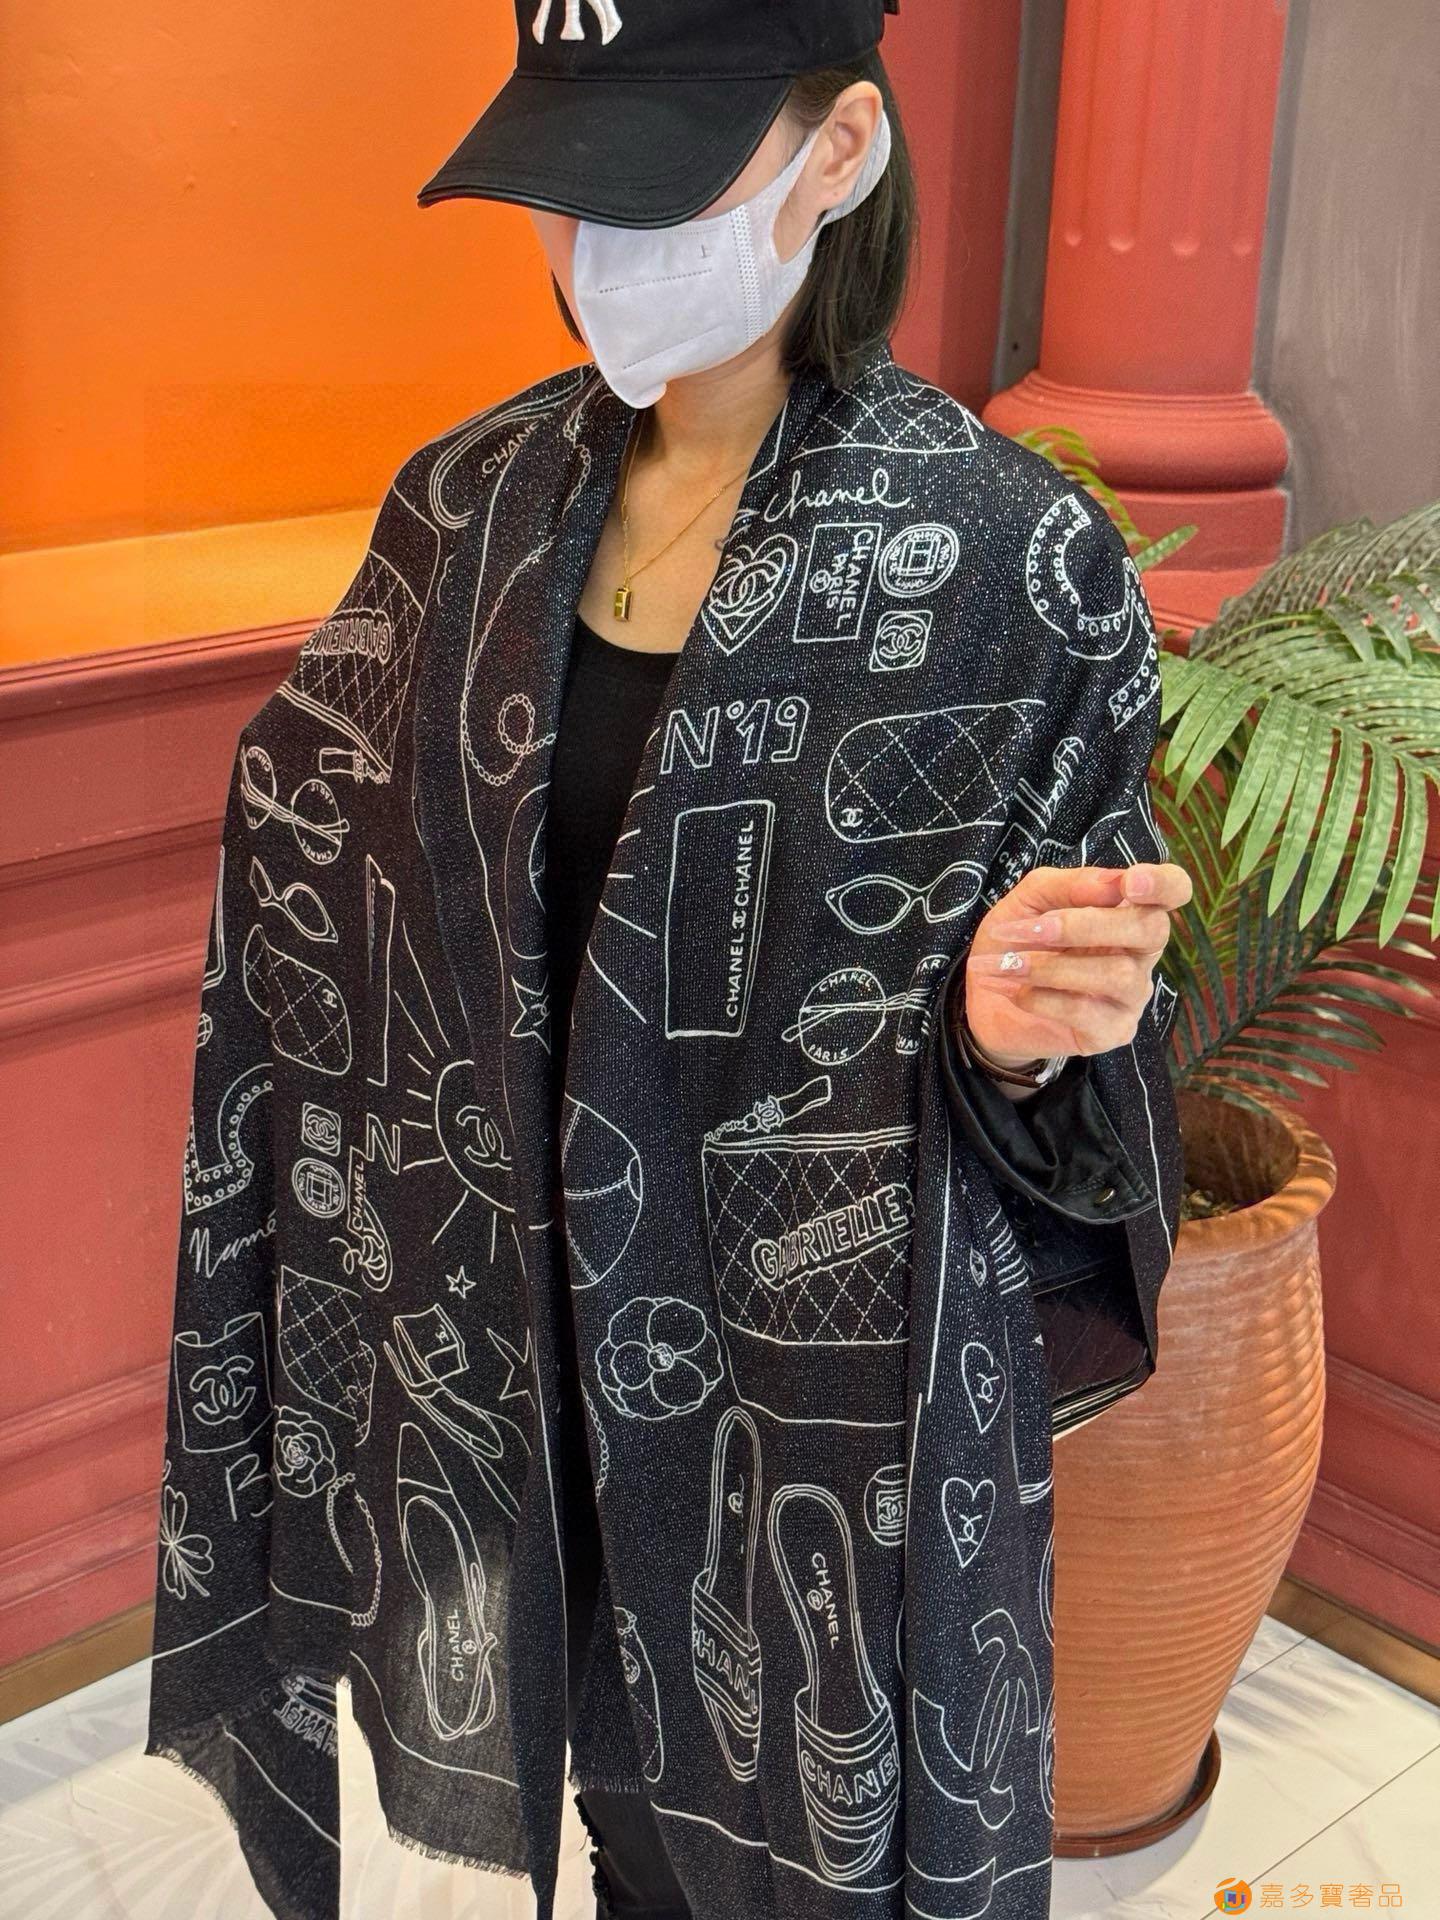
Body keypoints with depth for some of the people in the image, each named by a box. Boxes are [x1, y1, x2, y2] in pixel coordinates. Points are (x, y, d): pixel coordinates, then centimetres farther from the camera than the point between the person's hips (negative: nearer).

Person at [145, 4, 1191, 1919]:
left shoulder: (1007, 557, -16)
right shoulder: (469, 507, -2)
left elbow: (1064, 1038, -9)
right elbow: (317, 901, 5)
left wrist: (1010, 1021, -29)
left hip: (834, 1368, -3)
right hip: (522, 1333, 4)